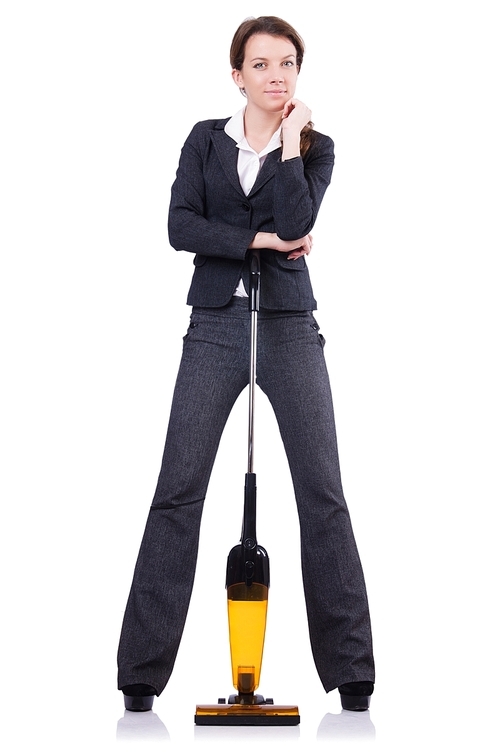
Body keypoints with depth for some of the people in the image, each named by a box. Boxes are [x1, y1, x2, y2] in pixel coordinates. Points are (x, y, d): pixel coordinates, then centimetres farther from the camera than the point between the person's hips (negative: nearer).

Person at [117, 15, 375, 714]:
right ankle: (142, 670, -1)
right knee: (178, 490, -5)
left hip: (289, 329, 0)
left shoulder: (314, 147, 7)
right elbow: (180, 225, -4)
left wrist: (291, 142, -6)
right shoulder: (206, 140, 10)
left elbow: (294, 224, -12)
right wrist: (258, 241, -10)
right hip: (215, 328, 0)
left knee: (323, 492, -4)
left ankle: (351, 671, 4)